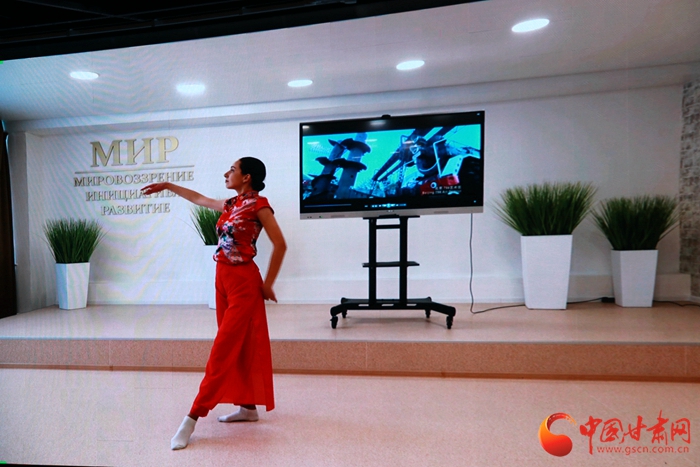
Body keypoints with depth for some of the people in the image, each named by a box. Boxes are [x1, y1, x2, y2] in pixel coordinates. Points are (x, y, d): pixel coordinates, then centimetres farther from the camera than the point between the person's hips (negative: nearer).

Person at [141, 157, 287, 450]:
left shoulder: (259, 204, -10)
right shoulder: (231, 204, 12)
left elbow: (280, 244, -12)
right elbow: (199, 199, 30)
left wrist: (268, 284, -10)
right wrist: (167, 186, 37)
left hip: (243, 282, -8)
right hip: (224, 279, 8)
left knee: (224, 349, -2)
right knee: (240, 346, 13)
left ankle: (193, 417, 6)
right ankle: (248, 406, 26)